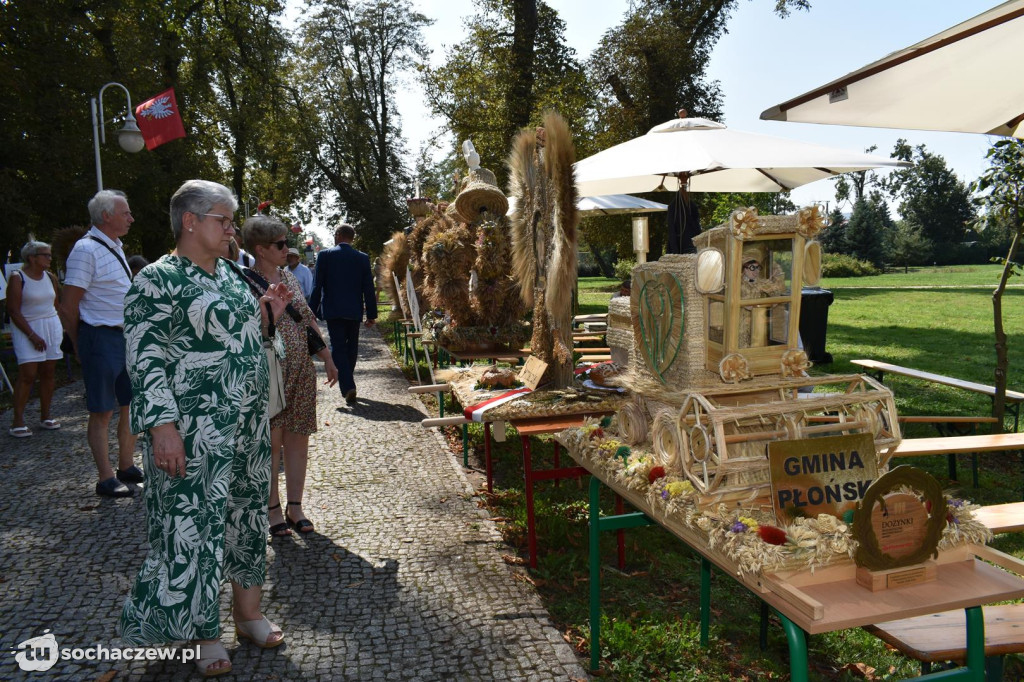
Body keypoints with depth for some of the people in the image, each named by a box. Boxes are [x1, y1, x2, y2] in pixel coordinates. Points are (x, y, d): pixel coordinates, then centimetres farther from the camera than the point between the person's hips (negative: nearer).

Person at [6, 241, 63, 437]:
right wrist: (32, 335, -15)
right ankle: (17, 421, -5)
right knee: (28, 375, -11)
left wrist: (61, 327, 8)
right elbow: (13, 311, -11)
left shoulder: (50, 277, 10)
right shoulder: (18, 277, -8)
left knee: (48, 373, 5)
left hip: (52, 327, 5)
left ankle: (45, 417, 14)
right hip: (27, 330, -5)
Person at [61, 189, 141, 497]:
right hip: (102, 338, -9)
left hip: (126, 336, 9)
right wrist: (80, 345, -5)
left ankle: (126, 467, 26)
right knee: (102, 412, 1)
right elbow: (69, 306, -14)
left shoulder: (114, 247, 14)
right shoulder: (86, 249, -14)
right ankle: (106, 479, 10)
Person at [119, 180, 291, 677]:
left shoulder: (230, 272, 13)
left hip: (248, 422, 8)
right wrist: (162, 427, -22)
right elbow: (146, 362, -15)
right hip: (195, 432, -7)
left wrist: (267, 311, 6)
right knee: (195, 524, 1)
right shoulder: (157, 281, -10)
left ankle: (248, 612, 29)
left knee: (248, 513, 14)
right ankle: (204, 634, 18)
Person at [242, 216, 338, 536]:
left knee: (298, 438, 9)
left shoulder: (288, 276, 11)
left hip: (301, 372, 6)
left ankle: (295, 507, 20)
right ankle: (273, 510, 17)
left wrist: (327, 358, 16)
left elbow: (309, 320, 16)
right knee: (271, 442, 3)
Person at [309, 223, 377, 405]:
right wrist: (371, 314, 7)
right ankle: (348, 383, 28)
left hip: (333, 310, -2)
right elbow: (368, 288, 1)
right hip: (354, 310, 2)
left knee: (338, 348, -1)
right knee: (351, 348, 15)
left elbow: (317, 285, -5)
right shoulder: (363, 258, 1)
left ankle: (347, 386, -16)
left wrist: (312, 311, 1)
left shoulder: (325, 255, -4)